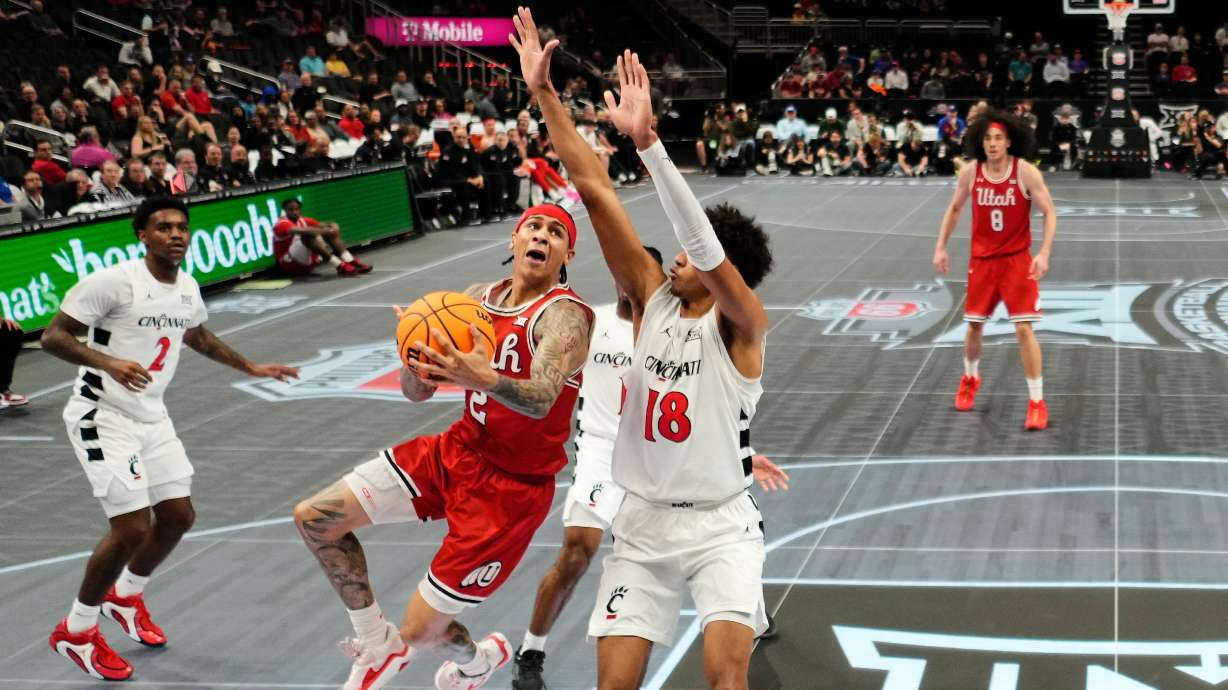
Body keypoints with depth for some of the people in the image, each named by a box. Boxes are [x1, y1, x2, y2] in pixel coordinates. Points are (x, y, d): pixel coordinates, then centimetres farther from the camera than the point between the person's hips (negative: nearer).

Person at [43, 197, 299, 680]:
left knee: (178, 516, 11)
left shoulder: (187, 289, 4)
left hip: (151, 417, 8)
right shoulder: (114, 281, -19)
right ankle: (76, 631, 8)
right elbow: (53, 336, -18)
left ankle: (126, 596, 39)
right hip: (103, 417, -8)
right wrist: (109, 362, -34)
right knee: (132, 529, -13)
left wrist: (250, 368, 29)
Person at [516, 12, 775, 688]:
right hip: (642, 522, 4)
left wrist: (647, 140, -41)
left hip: (720, 525, -4)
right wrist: (544, 93, -6)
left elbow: (703, 241, -31)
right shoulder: (652, 297, 2)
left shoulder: (741, 325, -12)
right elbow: (595, 190, -3)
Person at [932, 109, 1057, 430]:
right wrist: (941, 247, 7)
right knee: (974, 326, 12)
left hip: (1017, 260, -3)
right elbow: (954, 209, 11)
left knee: (1024, 329, -10)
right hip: (982, 260, 3)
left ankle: (1037, 402, -2)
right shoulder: (970, 174, -5)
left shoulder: (1026, 173, -14)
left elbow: (1049, 212, -9)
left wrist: (1044, 253, -20)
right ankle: (970, 378, 42)